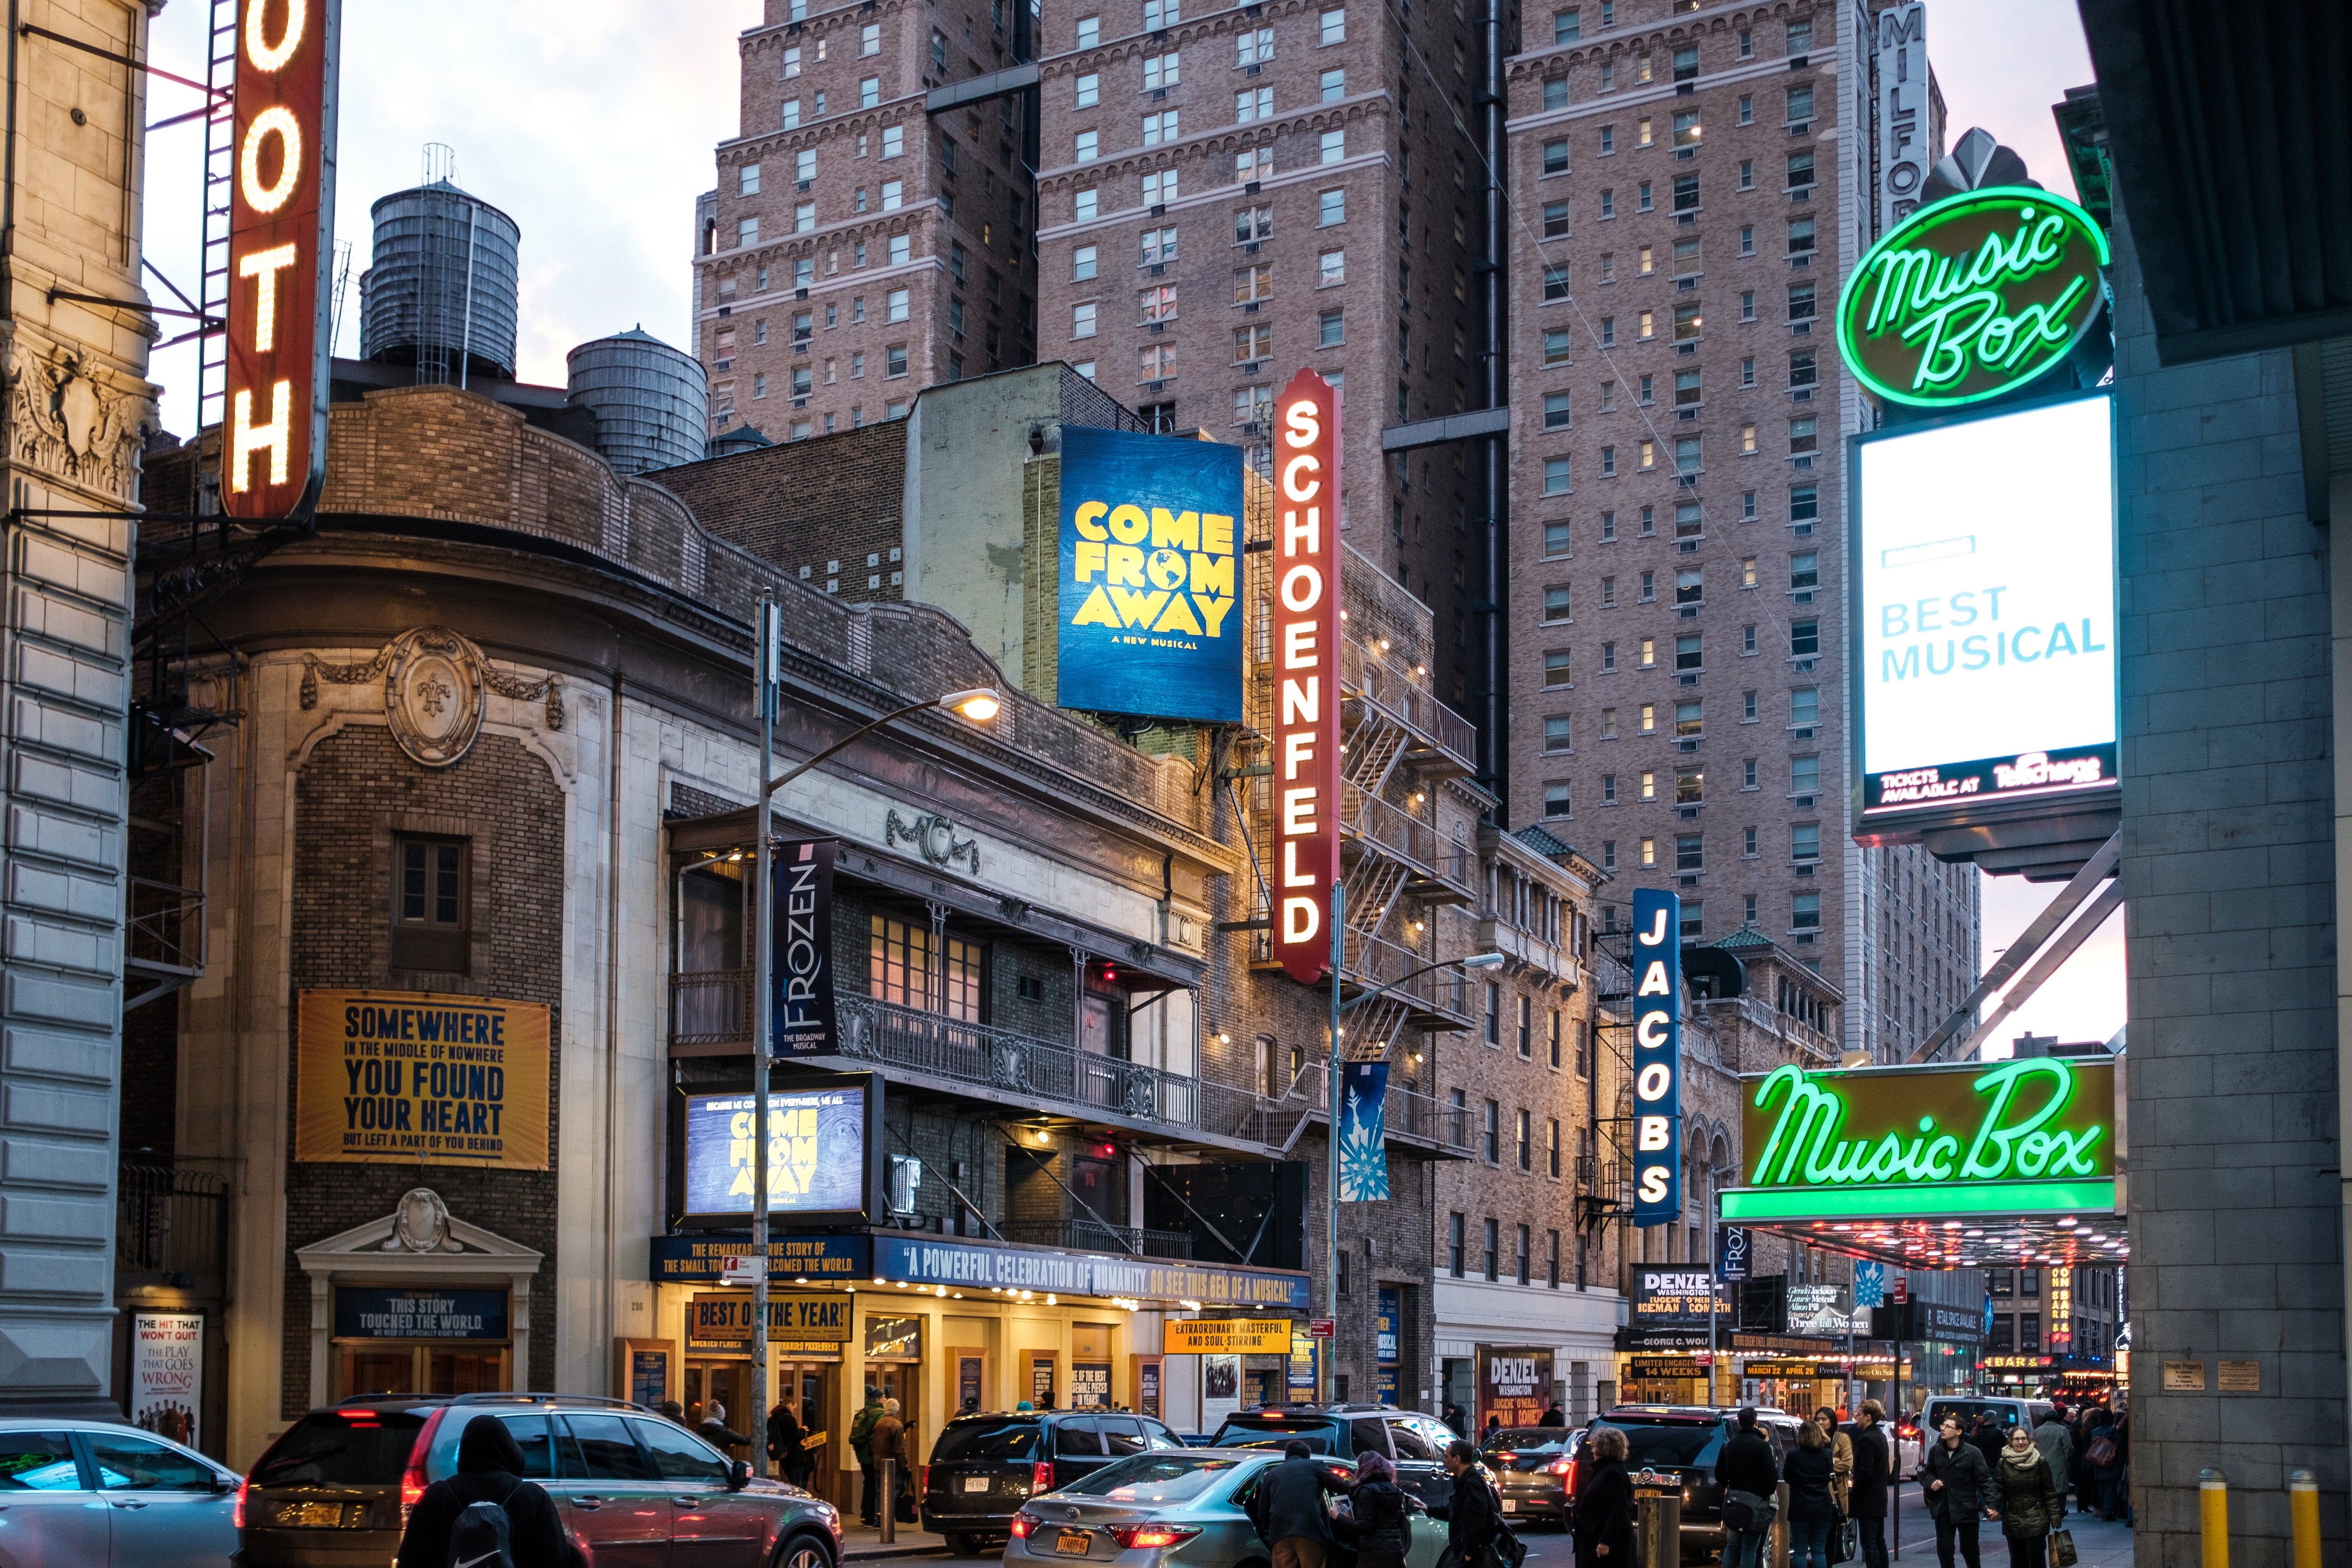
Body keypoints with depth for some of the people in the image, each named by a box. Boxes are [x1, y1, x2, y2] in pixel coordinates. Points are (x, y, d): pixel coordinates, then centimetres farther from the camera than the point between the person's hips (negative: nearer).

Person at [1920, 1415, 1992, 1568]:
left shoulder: (1973, 1453, -9)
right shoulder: (1935, 1450, 3)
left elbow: (1984, 1480, -10)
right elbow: (1926, 1473, 15)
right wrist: (1931, 1482, -8)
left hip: (1966, 1509, -3)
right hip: (1943, 1509, 3)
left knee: (1969, 1549, 10)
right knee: (1944, 1549, 2)